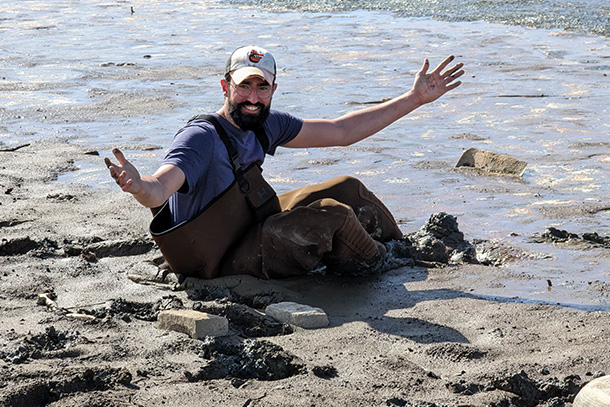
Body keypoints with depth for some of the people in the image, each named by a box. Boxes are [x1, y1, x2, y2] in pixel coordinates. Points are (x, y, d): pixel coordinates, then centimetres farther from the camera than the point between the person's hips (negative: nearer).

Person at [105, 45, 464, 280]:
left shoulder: (265, 125, 0)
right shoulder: (201, 138, -25)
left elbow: (341, 131, 8)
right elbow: (159, 190, -42)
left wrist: (415, 98, 8)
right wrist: (138, 186, -67)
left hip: (255, 225, 9)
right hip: (219, 261, -9)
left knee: (348, 189, 10)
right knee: (332, 215, -19)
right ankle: (374, 261, 14)